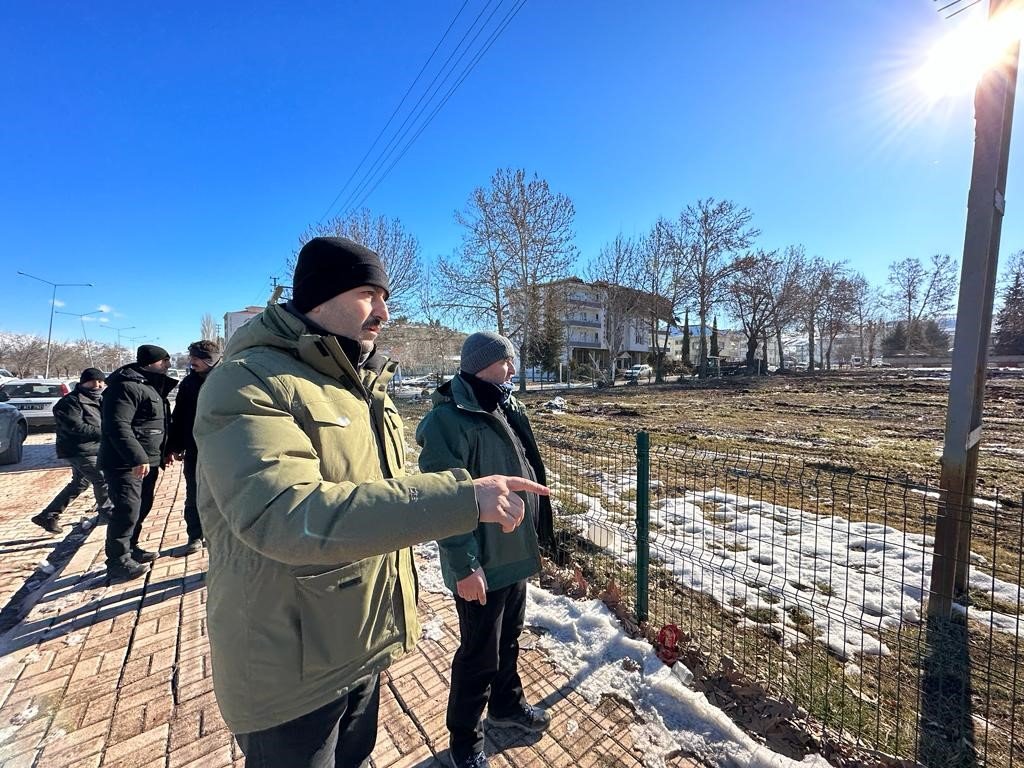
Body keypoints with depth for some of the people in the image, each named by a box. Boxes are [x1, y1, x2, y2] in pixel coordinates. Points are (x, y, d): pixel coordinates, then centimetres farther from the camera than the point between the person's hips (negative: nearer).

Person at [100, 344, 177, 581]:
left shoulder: (152, 386, 16)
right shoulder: (126, 386, -16)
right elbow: (117, 426, -25)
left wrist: (162, 454, 19)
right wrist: (137, 458, -28)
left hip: (147, 461, 10)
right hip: (126, 464, -10)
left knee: (142, 508, 17)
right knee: (127, 511, -5)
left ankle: (130, 549, 32)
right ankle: (118, 562, 7)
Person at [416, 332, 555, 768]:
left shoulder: (503, 409, 5)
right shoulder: (448, 420, -22)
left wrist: (535, 535, 17)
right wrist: (464, 564, -22)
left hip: (516, 553, 8)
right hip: (482, 564, -8)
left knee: (509, 639, 27)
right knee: (480, 654, 12)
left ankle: (506, 704, 52)